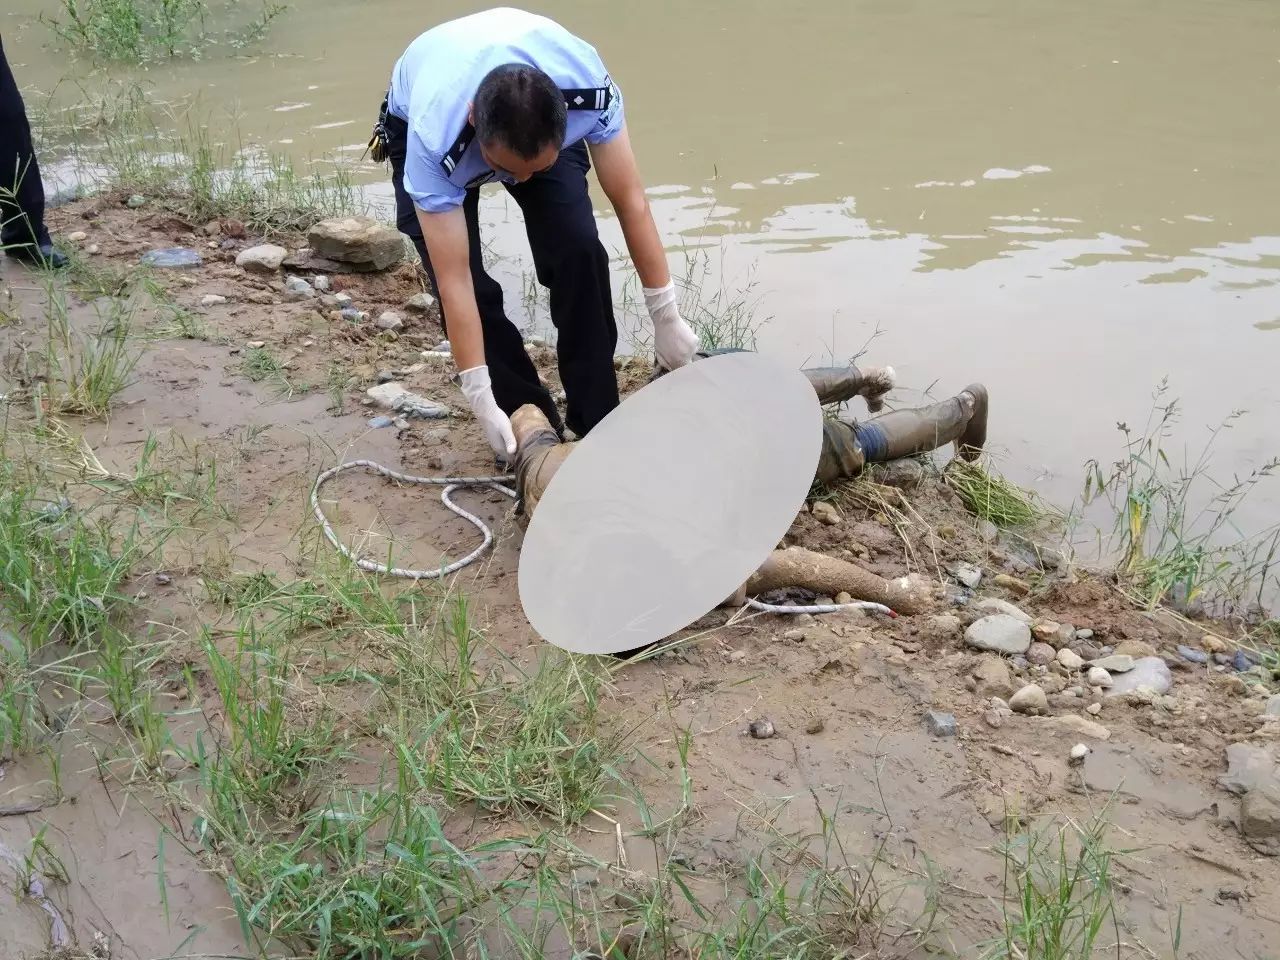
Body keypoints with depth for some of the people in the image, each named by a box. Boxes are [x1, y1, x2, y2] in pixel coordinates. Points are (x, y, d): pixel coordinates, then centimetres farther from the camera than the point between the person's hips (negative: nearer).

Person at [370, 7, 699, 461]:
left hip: (541, 121, 1)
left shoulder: (588, 85, -39)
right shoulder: (434, 139, -43)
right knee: (469, 282, -18)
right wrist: (482, 402, -37)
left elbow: (630, 201, -28)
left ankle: (598, 425, -6)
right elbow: (454, 282, -39)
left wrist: (667, 318, -23)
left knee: (578, 251, -20)